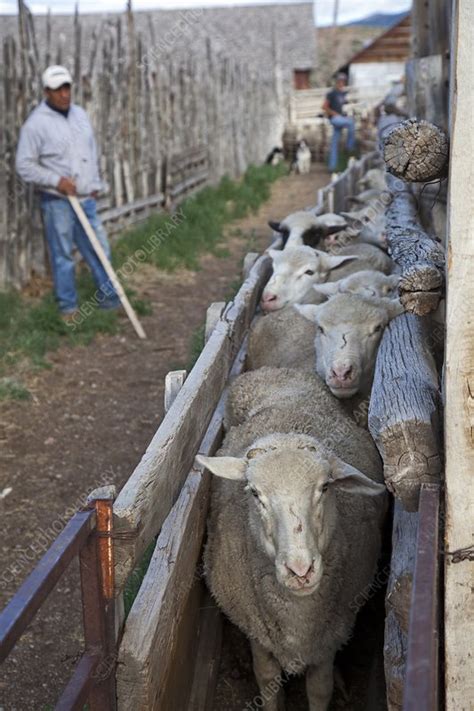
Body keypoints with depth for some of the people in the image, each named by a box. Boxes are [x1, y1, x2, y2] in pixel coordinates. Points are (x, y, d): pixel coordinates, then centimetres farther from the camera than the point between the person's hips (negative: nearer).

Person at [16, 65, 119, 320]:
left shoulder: (80, 114, 7)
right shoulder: (36, 123, -12)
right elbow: (24, 166, -12)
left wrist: (95, 185, 13)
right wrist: (56, 180, -18)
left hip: (85, 199, 6)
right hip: (57, 202, -5)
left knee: (99, 250, 10)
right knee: (62, 256, 4)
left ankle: (109, 298, 23)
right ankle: (68, 306, 16)